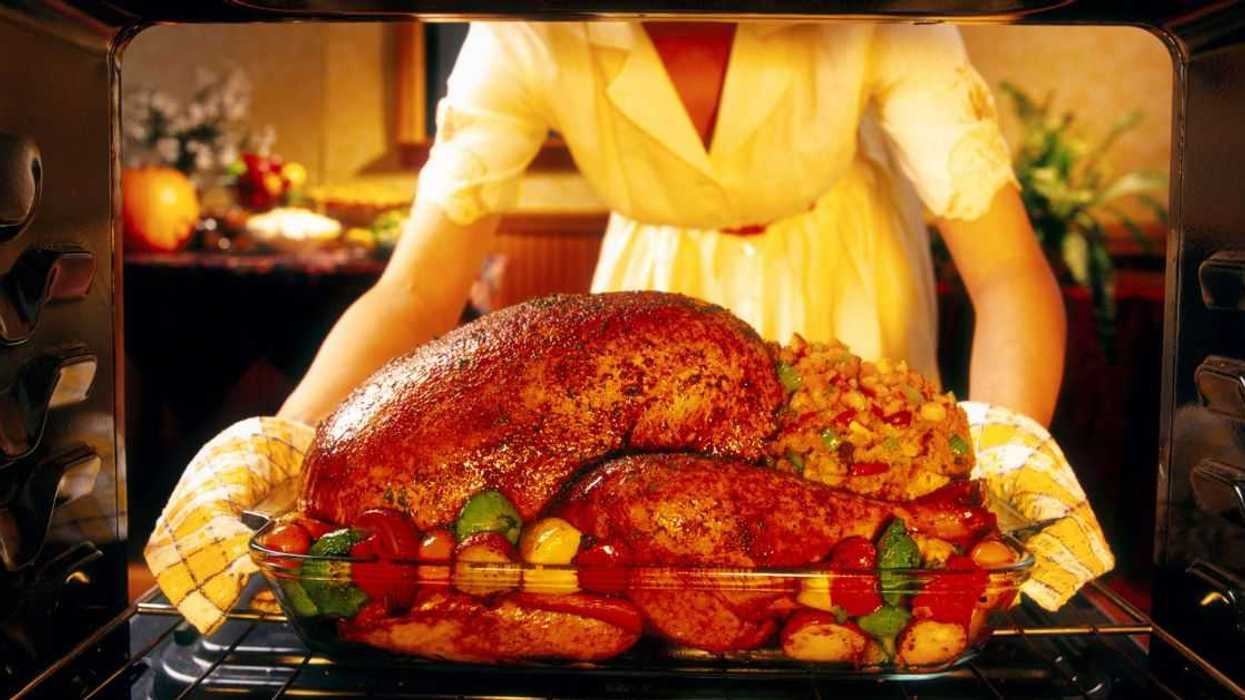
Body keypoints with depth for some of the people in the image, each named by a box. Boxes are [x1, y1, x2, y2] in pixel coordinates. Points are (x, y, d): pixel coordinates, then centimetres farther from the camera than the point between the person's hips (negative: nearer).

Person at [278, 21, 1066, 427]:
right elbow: (417, 290, -30)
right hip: (665, 273, 1)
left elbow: (1011, 273, -35)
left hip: (844, 278, -1)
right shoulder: (528, 37, -29)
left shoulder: (872, 25, -34)